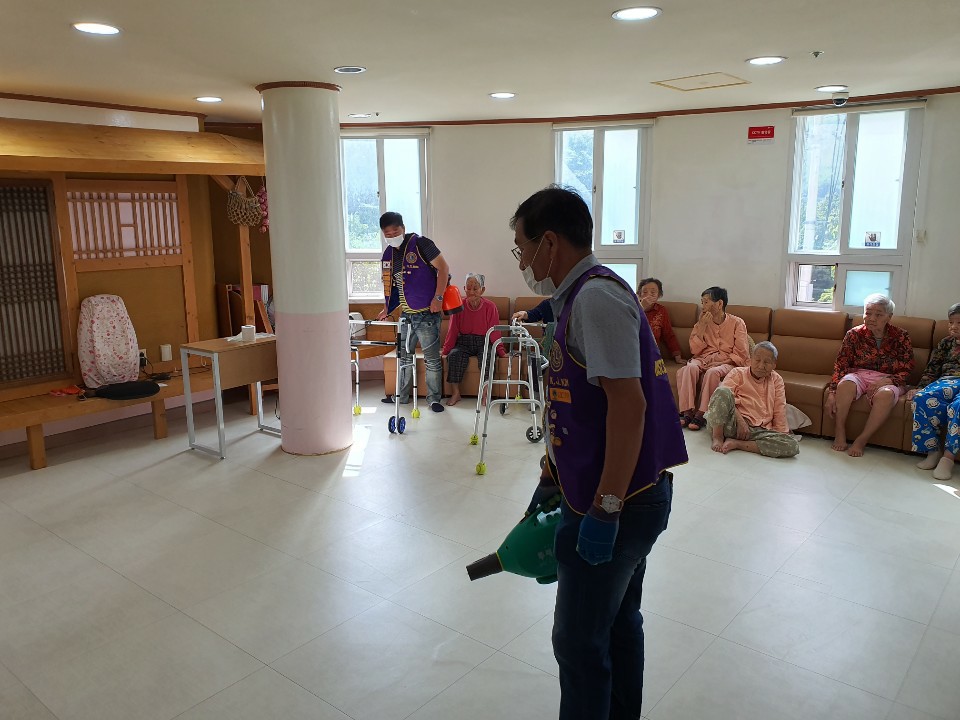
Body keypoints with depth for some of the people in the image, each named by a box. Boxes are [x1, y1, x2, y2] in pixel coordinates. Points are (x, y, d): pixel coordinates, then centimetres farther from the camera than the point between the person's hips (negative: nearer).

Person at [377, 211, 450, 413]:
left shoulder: (420, 243, -10)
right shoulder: (388, 254, 10)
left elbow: (443, 268, -12)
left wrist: (438, 297, -16)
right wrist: (387, 309, 15)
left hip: (427, 313, -7)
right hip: (406, 313, 7)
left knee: (432, 359, 0)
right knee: (403, 356, 16)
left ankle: (434, 398, 12)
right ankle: (402, 396, 29)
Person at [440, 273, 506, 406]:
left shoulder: (490, 307, -4)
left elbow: (494, 333, -3)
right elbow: (452, 331, 2)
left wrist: (501, 352, -11)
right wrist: (445, 351, -6)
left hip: (483, 343, -1)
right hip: (463, 343, 1)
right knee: (454, 355, -29)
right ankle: (456, 393, -17)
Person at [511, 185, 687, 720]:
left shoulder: (597, 295, -19)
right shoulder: (579, 296, 13)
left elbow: (628, 405, -25)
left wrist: (603, 510, -23)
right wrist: (551, 480, 22)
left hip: (616, 501, -10)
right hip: (634, 496, 10)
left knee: (580, 641, 4)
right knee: (619, 622, 22)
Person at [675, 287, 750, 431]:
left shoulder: (737, 323, 1)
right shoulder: (703, 322, 11)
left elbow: (741, 355, -4)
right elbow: (695, 350, 3)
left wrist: (719, 361, -16)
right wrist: (702, 326, -6)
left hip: (727, 363, -3)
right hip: (704, 359, 3)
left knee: (712, 372, -37)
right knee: (690, 367, -31)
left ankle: (702, 414, -31)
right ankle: (687, 412, -35)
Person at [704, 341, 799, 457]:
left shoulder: (776, 380, 18)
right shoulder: (738, 373, 9)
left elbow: (780, 411, 11)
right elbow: (722, 395, -8)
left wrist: (781, 434, -2)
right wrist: (740, 420, -20)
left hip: (758, 431, 3)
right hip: (732, 424, -3)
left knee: (793, 445, -23)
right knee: (723, 391, -29)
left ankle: (737, 444, -22)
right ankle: (718, 437, -19)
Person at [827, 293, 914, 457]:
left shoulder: (901, 337, 1)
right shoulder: (854, 334, 1)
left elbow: (906, 371, 0)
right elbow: (840, 365, -3)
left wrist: (886, 381, -21)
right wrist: (832, 393, -15)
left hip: (887, 380, 0)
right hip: (858, 375, 1)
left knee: (885, 394, -36)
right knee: (845, 384, -35)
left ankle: (862, 439, -24)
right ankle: (840, 432, -19)